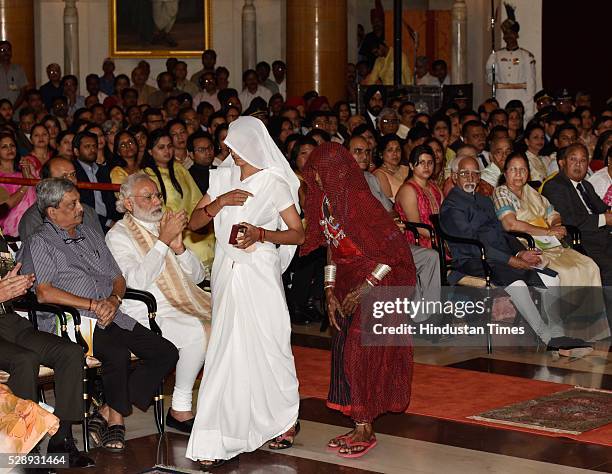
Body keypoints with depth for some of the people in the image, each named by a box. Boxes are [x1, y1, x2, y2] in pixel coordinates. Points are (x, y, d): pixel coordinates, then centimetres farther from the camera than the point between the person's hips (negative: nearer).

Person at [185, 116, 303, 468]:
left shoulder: (274, 182, -3)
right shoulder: (223, 178, 12)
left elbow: (298, 234, -4)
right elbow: (194, 222, 9)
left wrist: (261, 234, -18)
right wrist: (219, 202, -8)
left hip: (259, 273, -4)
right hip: (226, 272, 4)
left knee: (266, 347, 0)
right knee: (231, 349, 3)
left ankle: (286, 418, 20)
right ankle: (221, 440, 6)